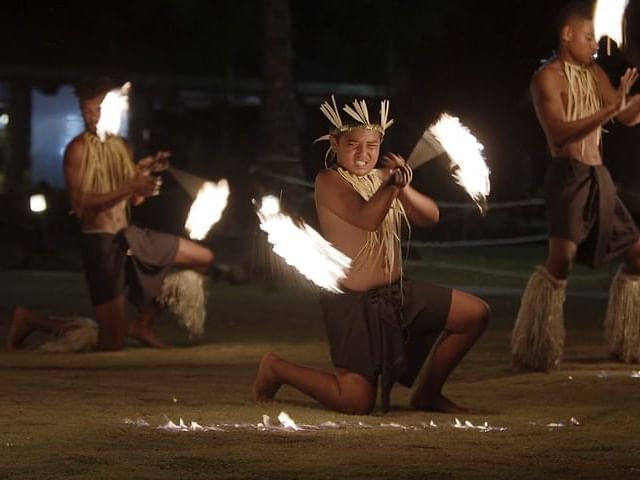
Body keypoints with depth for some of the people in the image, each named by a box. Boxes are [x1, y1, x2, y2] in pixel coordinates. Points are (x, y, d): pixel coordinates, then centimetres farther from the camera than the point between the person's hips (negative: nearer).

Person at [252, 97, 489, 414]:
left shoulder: (382, 178, 9)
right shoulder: (330, 182, -13)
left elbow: (430, 217, -2)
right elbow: (367, 219, -28)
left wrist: (403, 188, -21)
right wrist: (391, 185, -43)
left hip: (397, 293, 8)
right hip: (353, 303, -8)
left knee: (476, 314, 5)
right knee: (357, 402, -15)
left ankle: (428, 393, 18)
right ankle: (276, 369, 9)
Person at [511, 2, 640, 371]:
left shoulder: (595, 74, 15)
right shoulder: (548, 77, -7)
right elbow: (559, 132, -19)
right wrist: (610, 109, -25)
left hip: (599, 177, 8)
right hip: (569, 176, -8)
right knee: (562, 259, -23)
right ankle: (535, 353, -19)